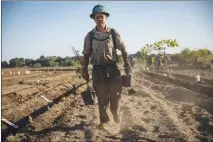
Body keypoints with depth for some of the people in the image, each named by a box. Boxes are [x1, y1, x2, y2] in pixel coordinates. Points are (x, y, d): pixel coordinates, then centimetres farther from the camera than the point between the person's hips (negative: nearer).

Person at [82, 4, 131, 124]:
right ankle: (104, 121, 17)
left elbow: (123, 49, 4)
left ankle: (116, 116, 32)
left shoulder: (114, 33, 3)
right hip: (98, 70, 0)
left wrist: (127, 64, -5)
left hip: (113, 68, 0)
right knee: (102, 97, 4)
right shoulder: (90, 36, 4)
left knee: (116, 94, 6)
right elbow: (86, 54, 6)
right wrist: (85, 70, 1)